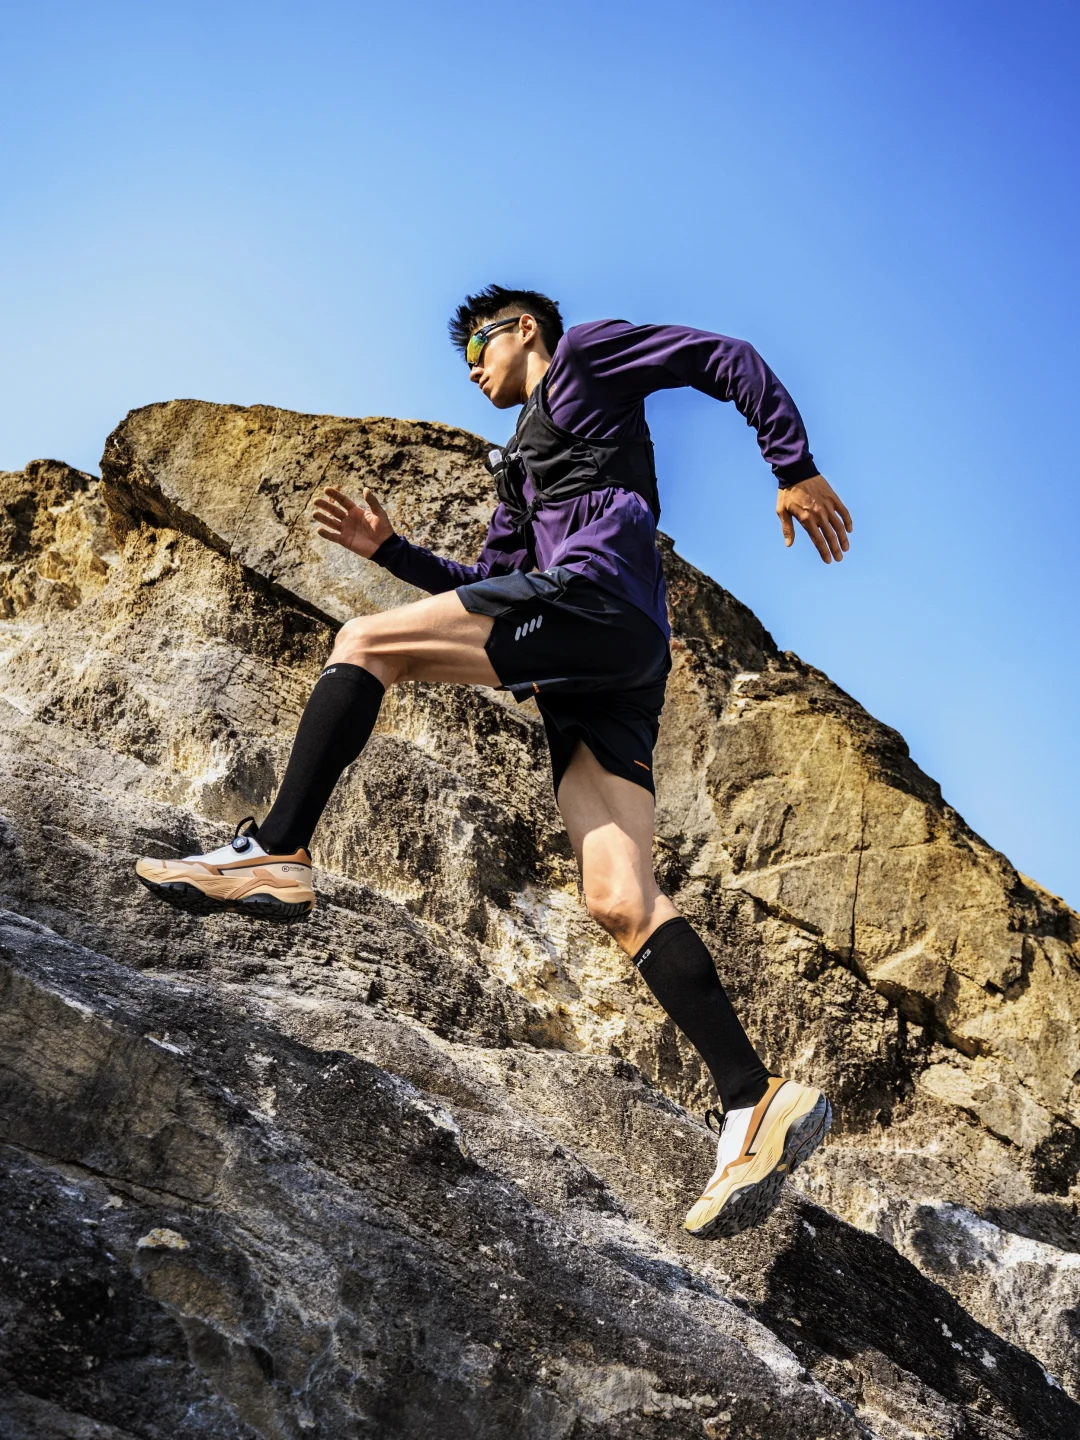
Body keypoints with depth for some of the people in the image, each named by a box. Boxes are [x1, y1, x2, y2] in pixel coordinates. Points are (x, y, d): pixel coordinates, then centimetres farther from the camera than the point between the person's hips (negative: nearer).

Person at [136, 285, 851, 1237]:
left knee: (366, 644, -8)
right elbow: (487, 585, 40)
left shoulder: (586, 360, 17)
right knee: (620, 901, -8)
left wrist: (796, 470, -3)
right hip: (603, 677, 9)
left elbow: (724, 358, 8)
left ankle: (277, 853, -12)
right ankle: (756, 1103, -14)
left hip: (597, 597, -8)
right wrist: (387, 549, 31)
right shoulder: (523, 466, 39)